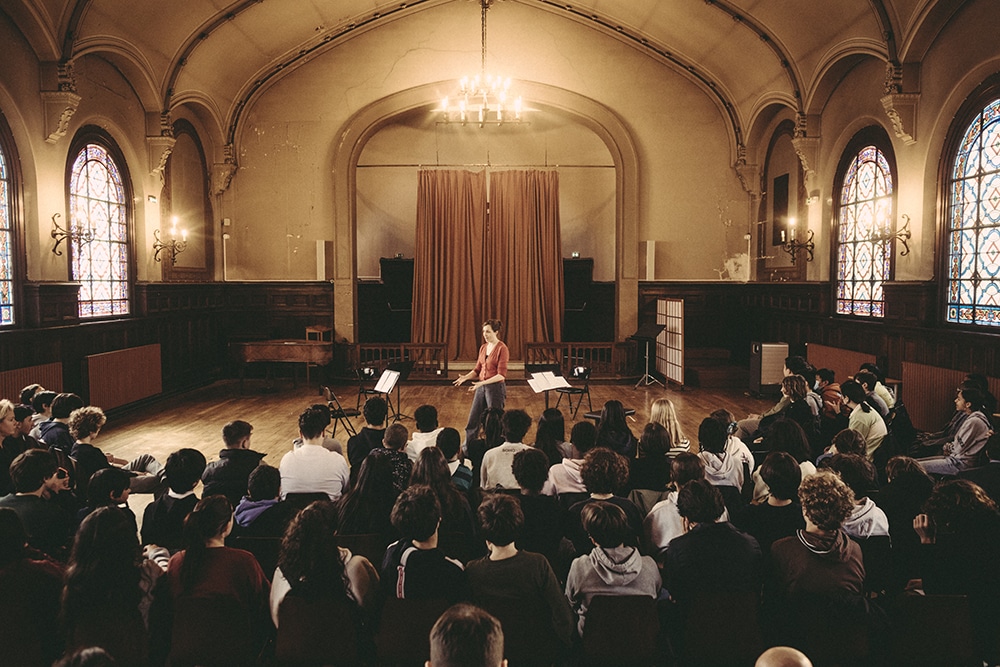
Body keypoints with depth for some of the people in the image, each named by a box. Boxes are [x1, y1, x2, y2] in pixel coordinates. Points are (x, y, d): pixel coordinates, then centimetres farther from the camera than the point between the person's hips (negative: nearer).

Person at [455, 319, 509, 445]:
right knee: (472, 421, 10)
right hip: (481, 388, 7)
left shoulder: (502, 349, -12)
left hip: (496, 388, -7)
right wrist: (465, 377, -4)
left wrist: (483, 382, -25)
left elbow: (501, 375, -17)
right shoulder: (483, 348, 10)